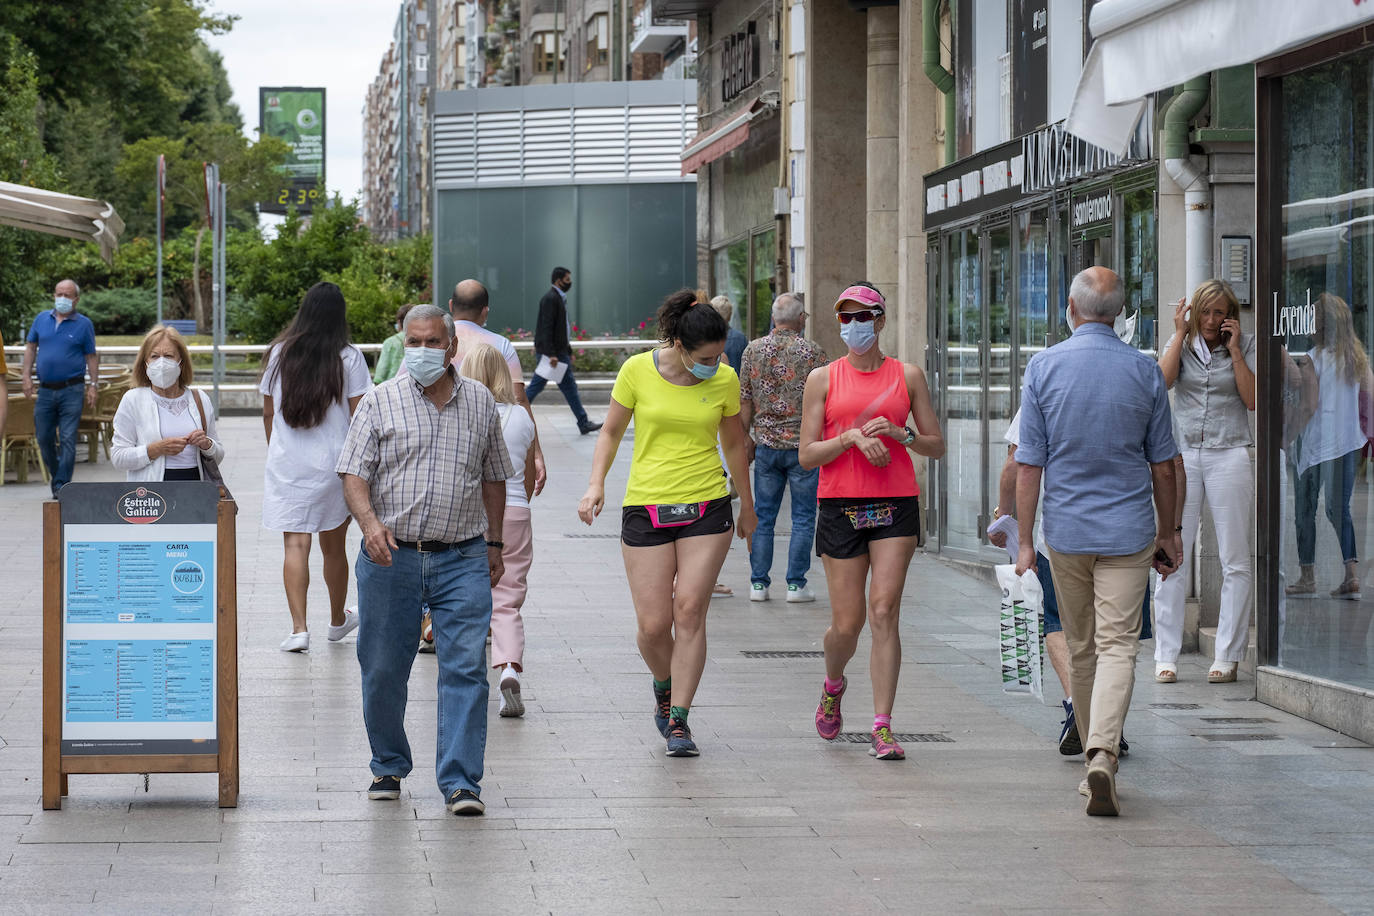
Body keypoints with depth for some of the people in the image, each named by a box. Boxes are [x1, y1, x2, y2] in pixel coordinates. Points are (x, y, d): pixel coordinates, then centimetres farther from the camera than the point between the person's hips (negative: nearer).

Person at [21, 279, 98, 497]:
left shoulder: (83, 324, 2)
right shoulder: (42, 319, 9)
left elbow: (91, 357, 4)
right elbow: (30, 347, 15)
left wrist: (92, 385, -3)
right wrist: (26, 375, 5)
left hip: (71, 390, -4)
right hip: (45, 389, 4)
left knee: (68, 439, -6)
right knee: (44, 437, 9)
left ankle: (62, 485, -4)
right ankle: (56, 476, 28)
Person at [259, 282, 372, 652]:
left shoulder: (279, 354, 2)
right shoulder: (349, 358, -5)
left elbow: (268, 413, 9)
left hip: (286, 464, 0)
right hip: (335, 464, 0)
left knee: (295, 544, -3)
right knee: (333, 545, 15)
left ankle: (299, 627, -16)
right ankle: (338, 620, 33)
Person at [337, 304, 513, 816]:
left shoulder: (481, 403, 10)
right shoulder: (380, 402, 2)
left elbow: (493, 477, 19)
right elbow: (354, 473, -3)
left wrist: (494, 543, 16)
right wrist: (370, 522, -20)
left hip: (463, 559, 1)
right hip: (391, 557, -1)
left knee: (465, 668, -8)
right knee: (384, 670, 7)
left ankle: (461, 782, -7)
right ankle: (388, 767, 27)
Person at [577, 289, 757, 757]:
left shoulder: (725, 380, 0)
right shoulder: (638, 371, -5)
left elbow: (735, 443, 15)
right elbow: (611, 433, 6)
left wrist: (747, 506, 24)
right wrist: (596, 483, -9)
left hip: (706, 507, 1)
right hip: (646, 507, -1)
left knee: (690, 612, -10)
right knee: (653, 626, -3)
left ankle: (678, 720, -2)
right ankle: (664, 687, 29)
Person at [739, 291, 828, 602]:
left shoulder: (752, 350, 2)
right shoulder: (813, 352, -7)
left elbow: (744, 403, 4)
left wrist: (746, 439, 13)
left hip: (765, 445, 3)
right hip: (803, 445, -3)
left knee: (763, 517, 9)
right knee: (803, 518, 4)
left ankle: (759, 583, 9)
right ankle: (796, 583, 3)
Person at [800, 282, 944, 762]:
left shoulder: (907, 375, 8)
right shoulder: (822, 379, 5)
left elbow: (936, 446, 10)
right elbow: (806, 456, 1)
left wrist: (897, 434, -8)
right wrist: (853, 437, -13)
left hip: (896, 506, 0)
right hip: (841, 506, 0)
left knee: (884, 611, -11)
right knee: (847, 622, 1)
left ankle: (882, 728, -10)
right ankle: (833, 684, 35)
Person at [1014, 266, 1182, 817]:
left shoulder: (1044, 368, -5)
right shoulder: (1145, 371, -2)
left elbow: (1029, 465, -6)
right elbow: (1162, 465, 4)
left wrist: (1024, 540, -1)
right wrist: (1168, 533, 16)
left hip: (1066, 529, 1)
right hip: (1127, 530, -1)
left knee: (1081, 649, 15)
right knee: (1118, 647, -5)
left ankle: (1094, 753, 24)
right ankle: (1103, 755, -23)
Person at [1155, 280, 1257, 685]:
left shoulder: (1245, 346, 5)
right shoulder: (1181, 344, 9)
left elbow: (1253, 400, -6)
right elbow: (1162, 380, -10)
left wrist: (1234, 349, -8)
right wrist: (1180, 333, -7)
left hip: (1228, 455, -1)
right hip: (1182, 454, 1)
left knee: (1235, 560, -1)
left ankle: (1228, 655, 5)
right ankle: (1166, 655, 3)